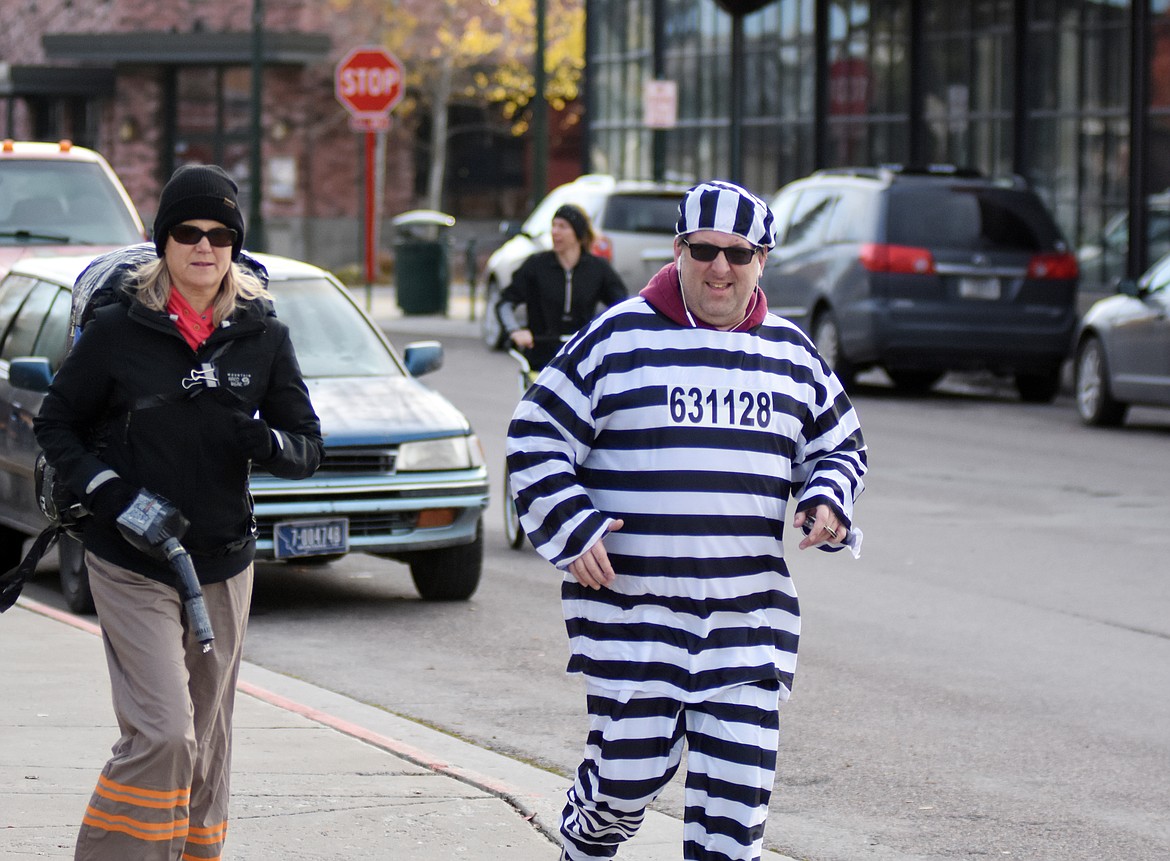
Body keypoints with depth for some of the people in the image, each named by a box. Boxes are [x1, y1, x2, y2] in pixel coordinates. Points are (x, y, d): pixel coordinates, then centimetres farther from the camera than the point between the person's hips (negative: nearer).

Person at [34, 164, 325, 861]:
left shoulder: (263, 336, 2)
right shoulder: (120, 329, -5)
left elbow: (309, 450, 4)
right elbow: (56, 423, 4)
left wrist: (260, 439, -18)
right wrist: (104, 486, -13)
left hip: (224, 567, 4)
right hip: (131, 568, -4)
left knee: (207, 746, 10)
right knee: (163, 735, -16)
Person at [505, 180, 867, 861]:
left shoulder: (791, 352, 11)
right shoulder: (617, 339, -2)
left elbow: (840, 445, 24)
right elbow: (535, 440, 1)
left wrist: (827, 499, 2)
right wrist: (573, 528, -11)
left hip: (750, 612, 3)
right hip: (629, 606, -3)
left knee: (739, 779, -2)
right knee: (630, 769, 0)